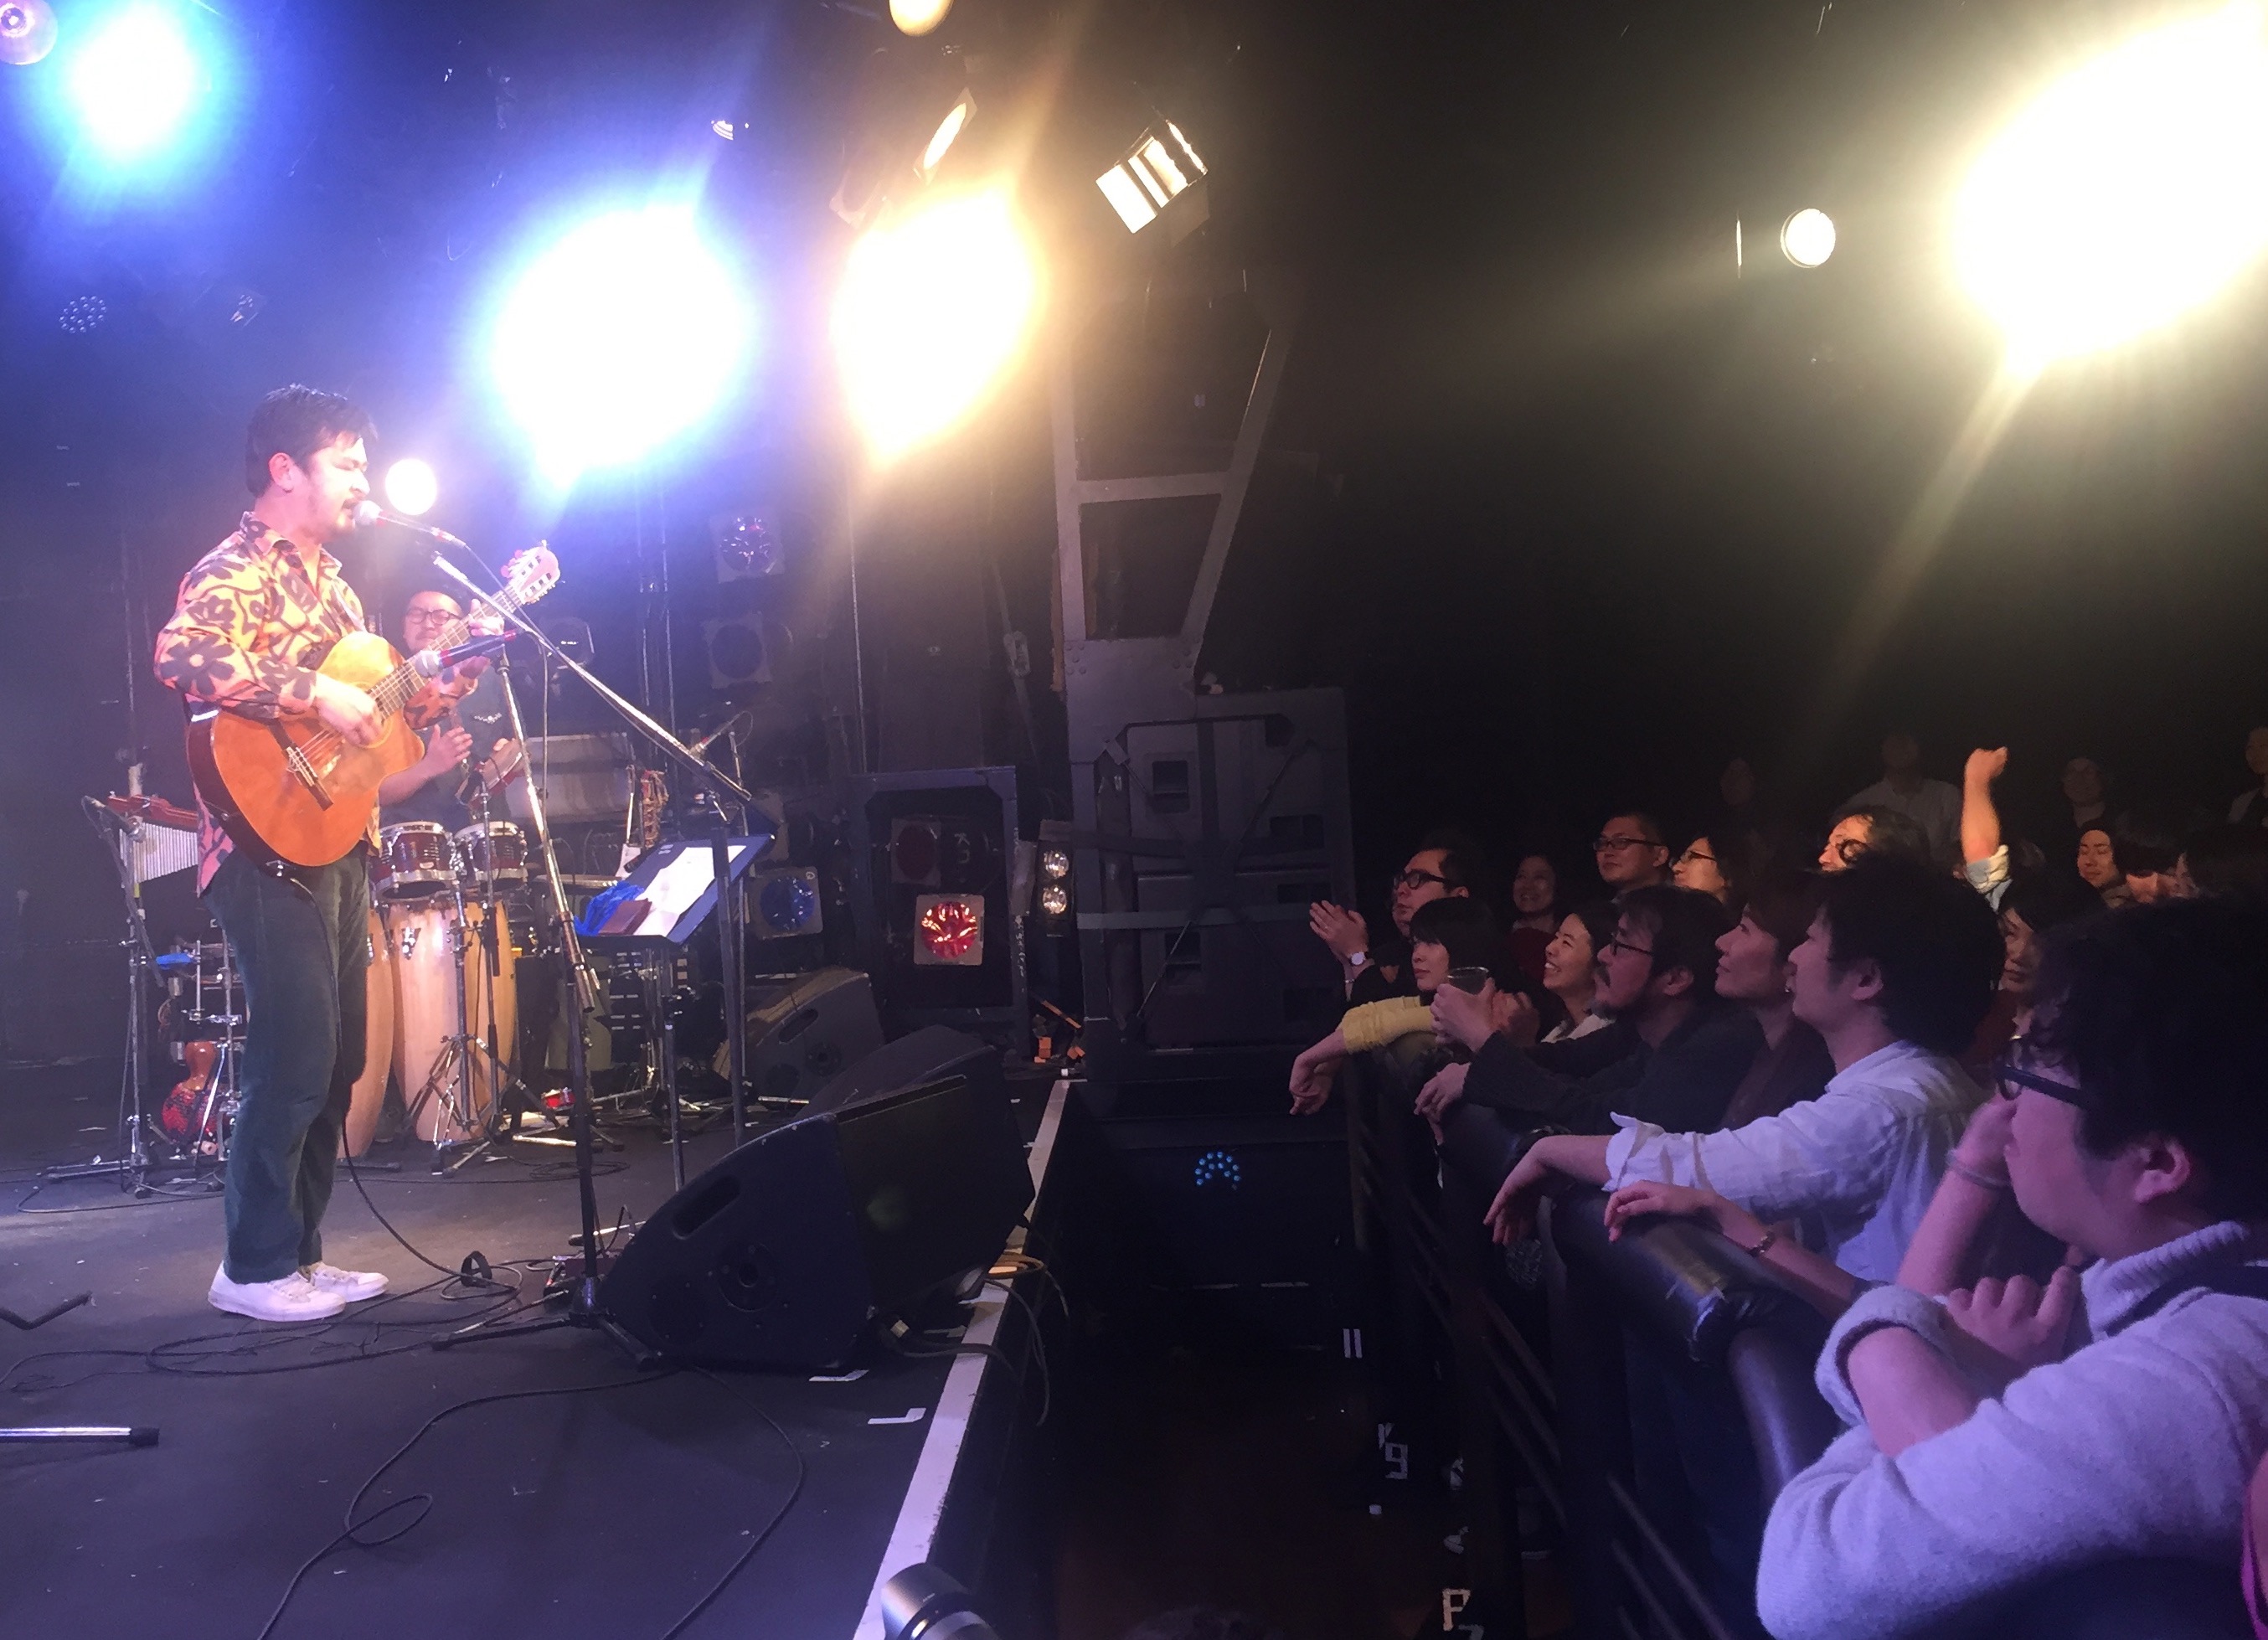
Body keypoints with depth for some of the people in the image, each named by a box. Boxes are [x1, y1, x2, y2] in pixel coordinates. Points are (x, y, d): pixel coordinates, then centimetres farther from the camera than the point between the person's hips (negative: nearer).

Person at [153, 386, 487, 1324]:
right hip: (273, 849, -9)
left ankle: (298, 1252, 22)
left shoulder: (329, 582, 20)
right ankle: (254, 1269, 4)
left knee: (337, 1061, 12)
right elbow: (181, 654, -29)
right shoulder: (235, 571, -8)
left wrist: (457, 678, 11)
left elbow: (374, 706, 23)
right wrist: (315, 697, -27)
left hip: (339, 846, 9)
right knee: (296, 1060, -9)